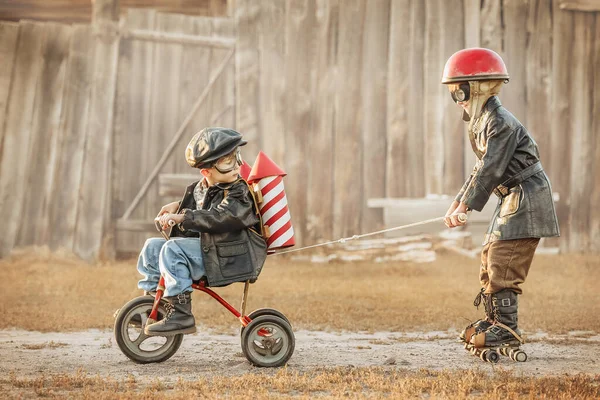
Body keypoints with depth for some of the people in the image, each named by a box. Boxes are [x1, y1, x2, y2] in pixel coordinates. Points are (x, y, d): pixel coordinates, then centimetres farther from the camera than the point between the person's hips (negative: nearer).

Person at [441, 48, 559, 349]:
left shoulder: (501, 123, -20)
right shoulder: (480, 121, 11)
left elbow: (490, 170, -22)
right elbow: (482, 168, 16)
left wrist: (466, 207, -18)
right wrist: (457, 202, 10)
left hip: (527, 197, -10)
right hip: (512, 197, 10)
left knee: (503, 260, -13)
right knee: (490, 257, 12)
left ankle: (507, 327, -8)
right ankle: (493, 319, 21)